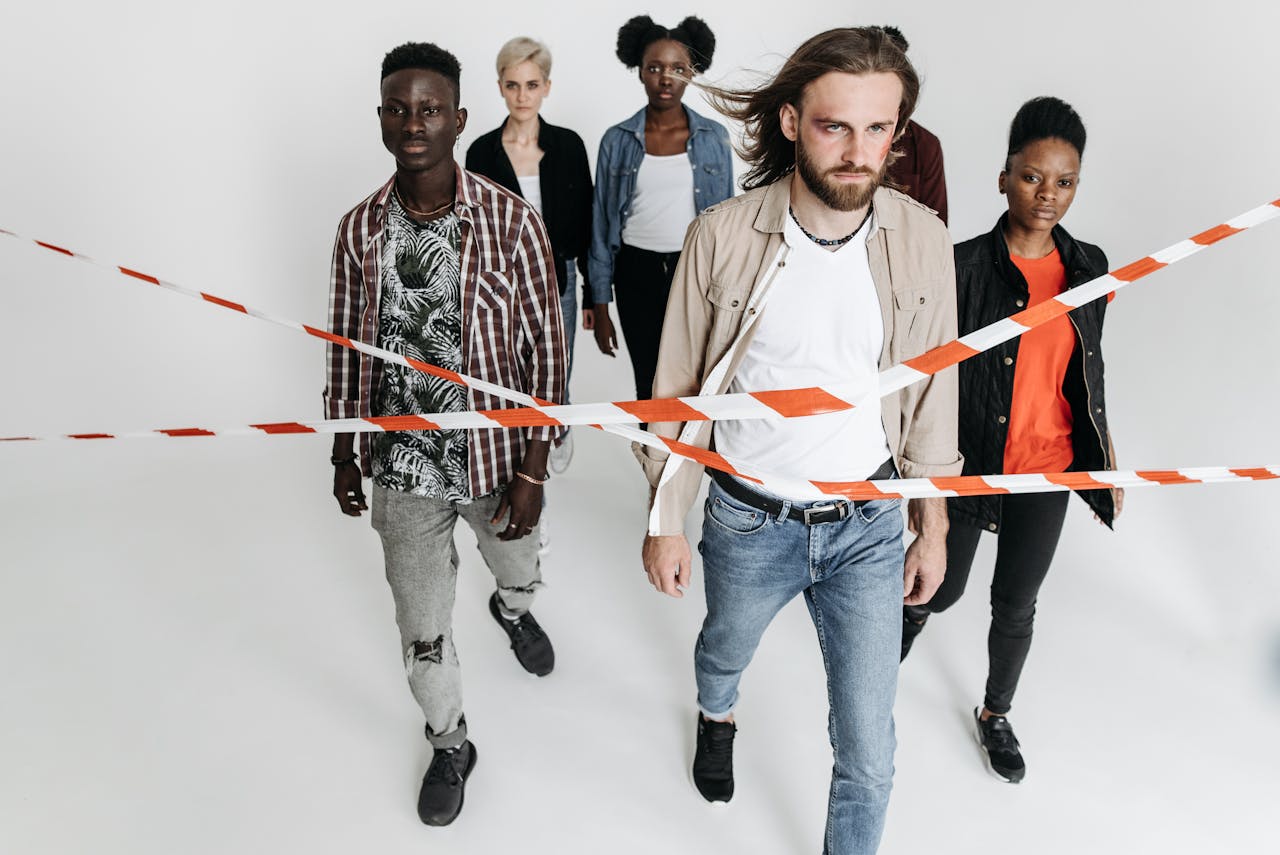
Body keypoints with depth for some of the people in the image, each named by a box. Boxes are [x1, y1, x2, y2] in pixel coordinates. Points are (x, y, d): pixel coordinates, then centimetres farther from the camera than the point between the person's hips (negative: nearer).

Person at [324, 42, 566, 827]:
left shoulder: (510, 221, -15)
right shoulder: (360, 229, -6)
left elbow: (545, 349, -12)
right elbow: (346, 349, 5)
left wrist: (532, 470, -13)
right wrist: (343, 457, 9)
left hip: (494, 455, -1)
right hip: (401, 467, 1)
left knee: (519, 565, 27)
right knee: (422, 624, 12)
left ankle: (514, 611, 65)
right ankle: (451, 745, 39)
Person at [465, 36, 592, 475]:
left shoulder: (568, 146, -3)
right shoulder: (482, 152, -3)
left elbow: (585, 224, 0)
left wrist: (593, 293, 0)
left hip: (556, 279, 0)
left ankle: (560, 429, 45)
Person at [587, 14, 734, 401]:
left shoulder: (714, 137, 2)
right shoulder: (617, 140, 1)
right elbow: (602, 224, 3)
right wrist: (600, 306, 1)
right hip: (638, 275, 1)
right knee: (649, 386, 8)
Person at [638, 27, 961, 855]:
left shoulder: (923, 240, -10)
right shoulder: (723, 236, -16)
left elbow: (932, 392, 0)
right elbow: (678, 390, -6)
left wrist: (933, 528, 6)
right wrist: (665, 522, -2)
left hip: (868, 528, 1)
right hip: (748, 523, 0)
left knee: (869, 755, 6)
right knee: (726, 648, 31)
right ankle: (718, 715, 68)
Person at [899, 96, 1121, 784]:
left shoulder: (1089, 268, -1)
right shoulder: (965, 266, -14)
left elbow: (1086, 371, 10)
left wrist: (1107, 459, 13)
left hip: (1046, 470, 3)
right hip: (968, 464, -3)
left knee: (1016, 604, 15)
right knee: (944, 590, 14)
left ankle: (996, 714, 40)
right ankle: (914, 609, 52)